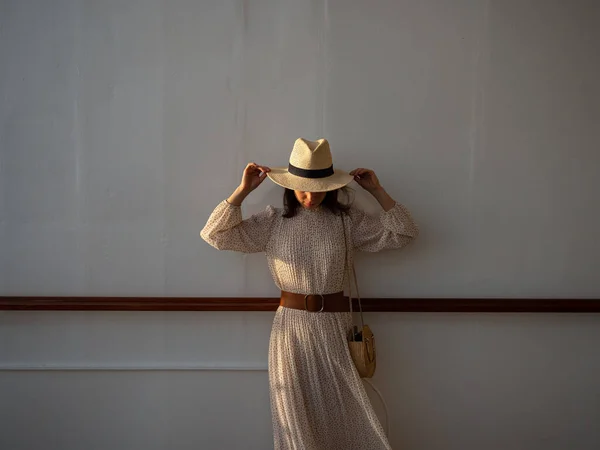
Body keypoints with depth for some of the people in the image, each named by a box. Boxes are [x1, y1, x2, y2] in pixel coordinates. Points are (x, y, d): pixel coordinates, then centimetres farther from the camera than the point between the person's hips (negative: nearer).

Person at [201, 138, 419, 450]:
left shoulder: (348, 220, 1)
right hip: (291, 327, 0)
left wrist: (377, 191, -4)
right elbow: (215, 235, -4)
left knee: (341, 414, 9)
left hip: (335, 328, 0)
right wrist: (243, 190, -8)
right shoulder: (273, 221, 0)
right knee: (295, 417, 10)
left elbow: (404, 234, 2)